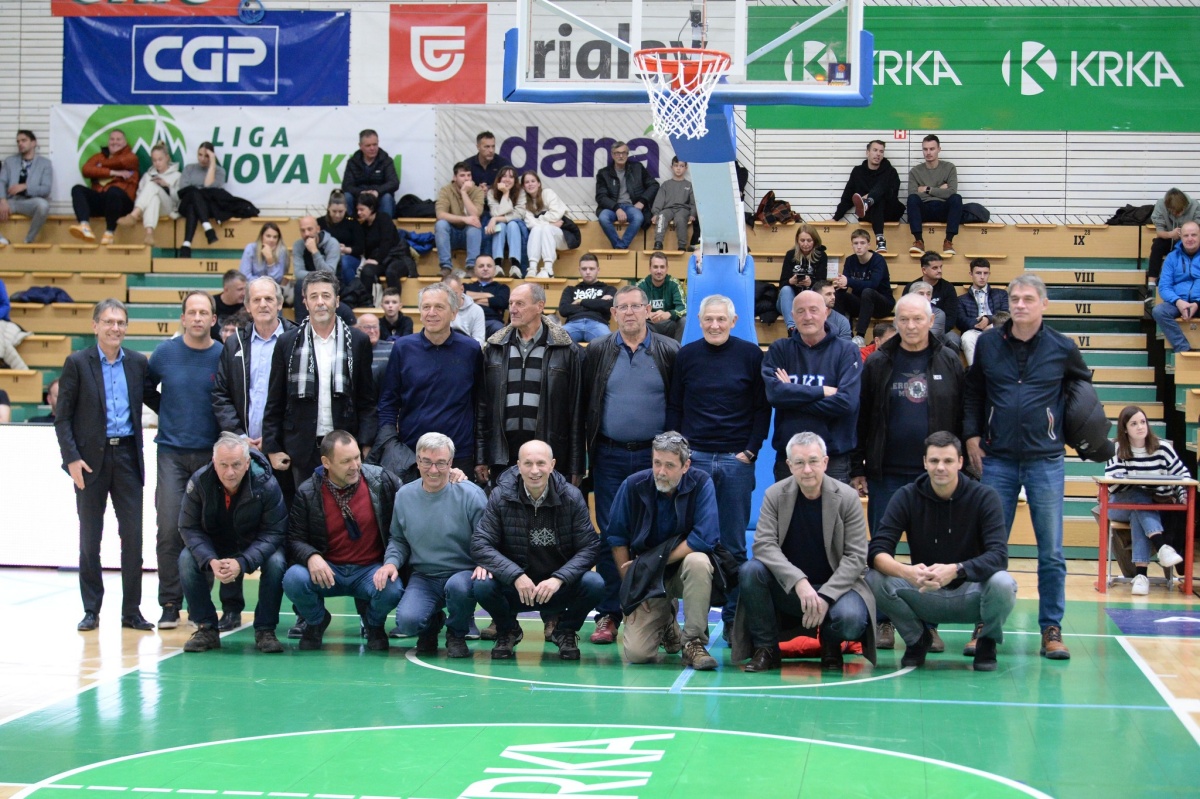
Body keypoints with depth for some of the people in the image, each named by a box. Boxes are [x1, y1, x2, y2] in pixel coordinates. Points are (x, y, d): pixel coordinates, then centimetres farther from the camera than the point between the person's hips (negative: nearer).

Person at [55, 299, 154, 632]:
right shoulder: (77, 363, -1)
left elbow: (155, 400, 15)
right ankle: (91, 610, 14)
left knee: (133, 535, 1)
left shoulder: (138, 363, 7)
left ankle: (131, 610, 9)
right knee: (90, 538, 5)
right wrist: (71, 458, -11)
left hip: (127, 456, 2)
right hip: (91, 459, -2)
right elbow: (62, 417, -2)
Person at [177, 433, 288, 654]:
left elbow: (274, 532, -21)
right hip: (212, 547, 2)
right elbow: (189, 528, -15)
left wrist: (242, 563, -37)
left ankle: (265, 630, -15)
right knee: (186, 559, -26)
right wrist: (210, 561, -34)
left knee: (276, 562, -31)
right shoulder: (199, 482, -21)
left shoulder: (266, 485, -24)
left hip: (254, 546, -1)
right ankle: (206, 628, -13)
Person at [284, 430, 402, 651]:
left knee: (391, 590, -34)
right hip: (328, 569, 0)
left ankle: (374, 624, 8)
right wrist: (311, 557, -25)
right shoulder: (307, 493, -6)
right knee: (293, 579, -31)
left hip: (370, 569, 0)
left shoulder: (381, 480, -4)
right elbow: (295, 539, -5)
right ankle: (316, 622, 7)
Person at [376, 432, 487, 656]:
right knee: (407, 621, -27)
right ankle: (432, 623, 16)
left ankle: (457, 635, -2)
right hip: (423, 579, 2)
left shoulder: (470, 494, -7)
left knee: (459, 586, -39)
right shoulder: (404, 496, 5)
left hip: (462, 574, -2)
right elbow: (398, 539, 17)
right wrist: (391, 562, -3)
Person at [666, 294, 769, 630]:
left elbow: (763, 408, 4)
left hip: (737, 460, -1)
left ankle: (733, 619, 9)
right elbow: (673, 408, 11)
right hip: (693, 458, 1)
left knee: (734, 545, 3)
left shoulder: (751, 355, 2)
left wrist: (750, 451, -3)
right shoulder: (686, 356, 6)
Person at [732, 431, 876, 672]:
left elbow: (856, 557, -9)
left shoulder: (846, 498, -7)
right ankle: (765, 648, -8)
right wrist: (799, 582, -31)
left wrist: (825, 596, -23)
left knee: (850, 619, -33)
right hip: (787, 588, 1)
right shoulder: (775, 495, -4)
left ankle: (830, 643, 7)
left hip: (834, 586, -1)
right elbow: (763, 544, -15)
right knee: (749, 571, -27)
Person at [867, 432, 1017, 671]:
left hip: (970, 593, -1)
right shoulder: (907, 497, -7)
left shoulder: (984, 497, -11)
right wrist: (906, 571, -39)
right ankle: (917, 638, 4)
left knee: (1002, 583, -34)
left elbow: (998, 555, -23)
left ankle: (987, 641, 1)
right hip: (924, 594, 2)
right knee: (875, 580, -25)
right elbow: (876, 550, -16)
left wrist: (956, 570, -41)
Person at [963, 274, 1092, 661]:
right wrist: (972, 437, 4)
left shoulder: (1062, 347, 0)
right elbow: (972, 393, 13)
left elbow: (1084, 384, 17)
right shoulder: (987, 344, 3)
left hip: (1045, 461, -1)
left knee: (1051, 552, 3)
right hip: (997, 460, 1)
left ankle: (1051, 628, 12)